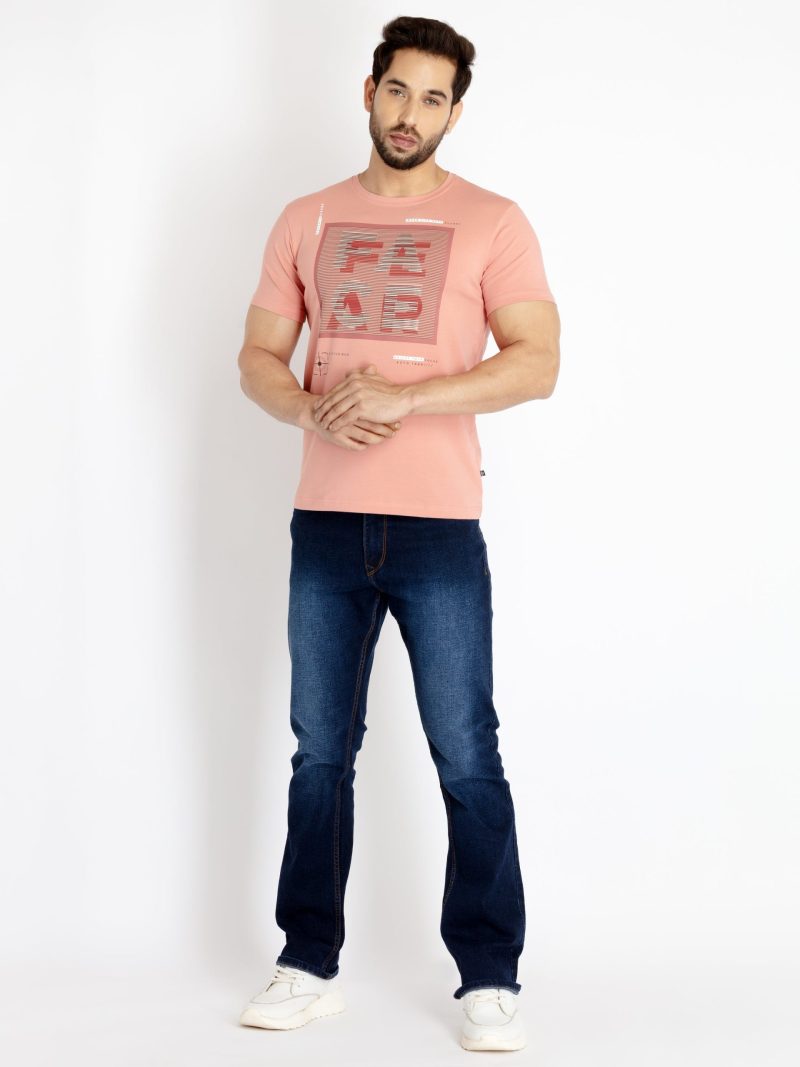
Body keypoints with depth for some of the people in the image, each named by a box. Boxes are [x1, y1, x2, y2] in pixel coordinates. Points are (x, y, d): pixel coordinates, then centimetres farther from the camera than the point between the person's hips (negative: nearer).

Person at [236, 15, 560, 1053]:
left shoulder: (491, 221, 2)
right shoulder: (307, 220, 13)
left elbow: (536, 363, -7)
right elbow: (258, 359, 12)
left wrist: (401, 396, -17)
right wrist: (316, 409, -10)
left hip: (439, 527, -3)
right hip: (327, 522, 4)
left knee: (468, 760, -1)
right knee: (320, 752, 9)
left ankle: (489, 983, 8)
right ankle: (310, 967, 20)